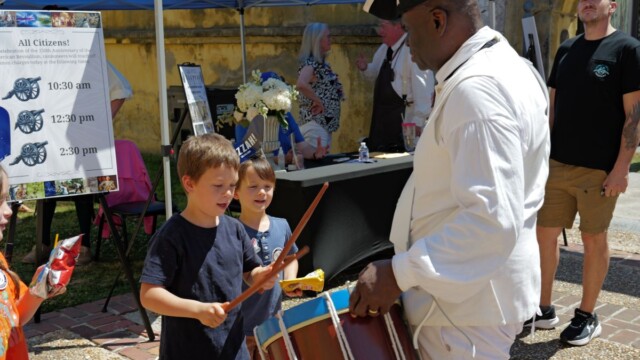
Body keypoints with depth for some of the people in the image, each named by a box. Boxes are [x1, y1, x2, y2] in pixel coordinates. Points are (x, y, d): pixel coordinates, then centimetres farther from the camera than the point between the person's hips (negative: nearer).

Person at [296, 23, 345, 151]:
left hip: (325, 124, 9)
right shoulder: (310, 63, -15)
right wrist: (317, 101, -23)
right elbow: (301, 84, -34)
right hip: (315, 123, -9)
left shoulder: (322, 63, 13)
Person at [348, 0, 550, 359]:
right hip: (468, 288, 10)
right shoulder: (500, 65, 10)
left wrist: (397, 273, -29)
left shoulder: (477, 89, -25)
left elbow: (493, 219, -32)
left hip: (468, 302, -10)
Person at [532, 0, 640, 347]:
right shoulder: (566, 49, 11)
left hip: (599, 168, -5)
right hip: (558, 164, 6)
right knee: (545, 234, 8)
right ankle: (544, 309, 23)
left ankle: (587, 316, 21)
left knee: (594, 240, 5)